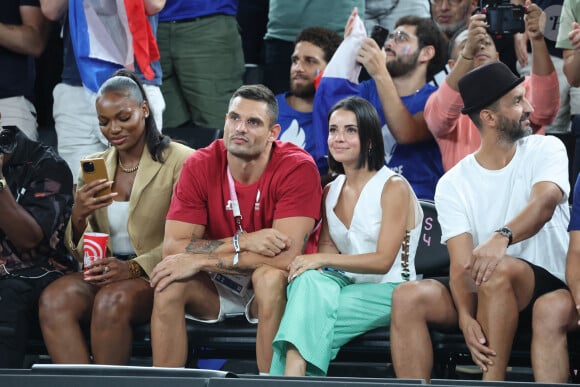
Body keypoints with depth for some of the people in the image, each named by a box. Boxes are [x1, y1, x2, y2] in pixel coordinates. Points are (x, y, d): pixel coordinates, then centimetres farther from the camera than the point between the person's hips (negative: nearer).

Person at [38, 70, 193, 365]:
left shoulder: (178, 161, -2)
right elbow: (80, 252, 12)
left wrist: (134, 268, -22)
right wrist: (78, 217, -10)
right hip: (103, 276, 4)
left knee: (112, 299, -36)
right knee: (54, 299, -28)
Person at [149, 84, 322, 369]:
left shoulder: (297, 168, -19)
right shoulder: (200, 166, -9)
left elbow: (286, 257, -27)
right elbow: (172, 248, -16)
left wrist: (199, 259, -26)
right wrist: (242, 242, -29)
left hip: (273, 285, -2)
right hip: (217, 286, 3)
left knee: (269, 277, -35)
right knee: (170, 284, -26)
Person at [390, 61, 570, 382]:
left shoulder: (546, 149, 0)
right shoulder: (453, 185, 3)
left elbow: (544, 203, -22)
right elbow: (462, 264, -8)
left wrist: (502, 237, -43)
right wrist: (465, 317, -28)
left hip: (547, 285, -3)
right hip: (482, 296, 3)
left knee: (498, 270, -35)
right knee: (408, 296, -22)